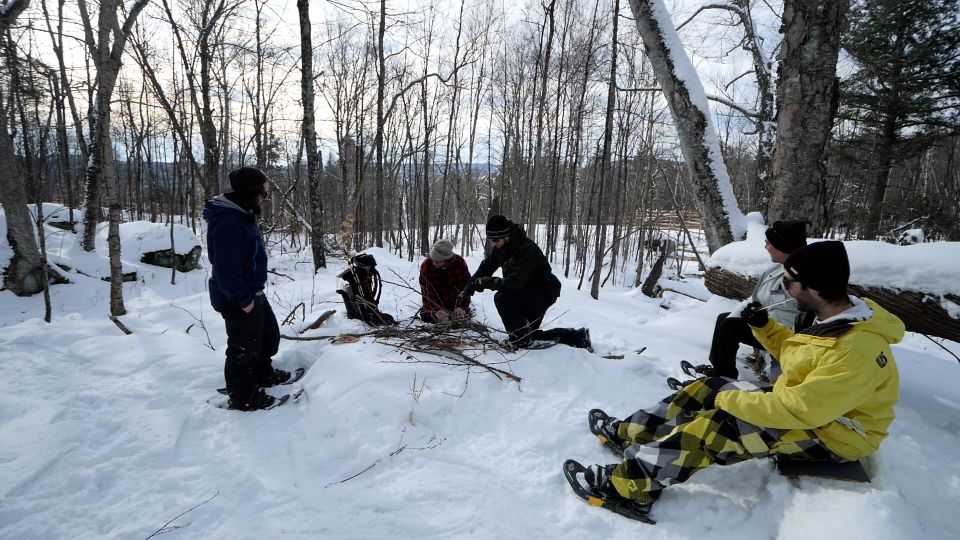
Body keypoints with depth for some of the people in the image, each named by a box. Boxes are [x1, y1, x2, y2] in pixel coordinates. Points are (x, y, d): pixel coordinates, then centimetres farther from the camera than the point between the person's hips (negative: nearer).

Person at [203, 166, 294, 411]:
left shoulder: (241, 215, 8)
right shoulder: (227, 222, -26)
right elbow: (226, 269, -29)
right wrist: (243, 299, -22)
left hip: (252, 293, 10)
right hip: (238, 299, -10)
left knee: (269, 334, 25)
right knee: (244, 348, 6)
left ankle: (263, 373, 46)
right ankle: (243, 396, 23)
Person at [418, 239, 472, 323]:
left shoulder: (460, 262, -25)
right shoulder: (426, 265, -27)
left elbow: (464, 286, -23)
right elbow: (427, 292, -30)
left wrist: (461, 306, -37)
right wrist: (435, 310, -45)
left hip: (454, 301, 1)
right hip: (436, 302, 0)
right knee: (427, 318, -11)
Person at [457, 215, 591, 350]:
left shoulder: (528, 249, -32)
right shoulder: (500, 247, -6)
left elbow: (515, 282, -38)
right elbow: (485, 268, -2)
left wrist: (487, 282, -29)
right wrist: (466, 292, -9)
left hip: (544, 292, -9)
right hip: (526, 292, 10)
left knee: (502, 298, -30)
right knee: (529, 334, 16)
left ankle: (523, 339, -15)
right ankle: (575, 336, 23)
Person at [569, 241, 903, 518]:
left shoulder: (858, 349, -32)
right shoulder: (838, 318, -1)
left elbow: (799, 410, -34)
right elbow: (795, 352, 17)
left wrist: (729, 399, -23)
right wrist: (764, 326, -1)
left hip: (830, 434, -9)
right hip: (804, 404, 10)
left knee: (712, 427, -25)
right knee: (706, 389, 3)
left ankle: (628, 485, -18)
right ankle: (629, 434, 11)